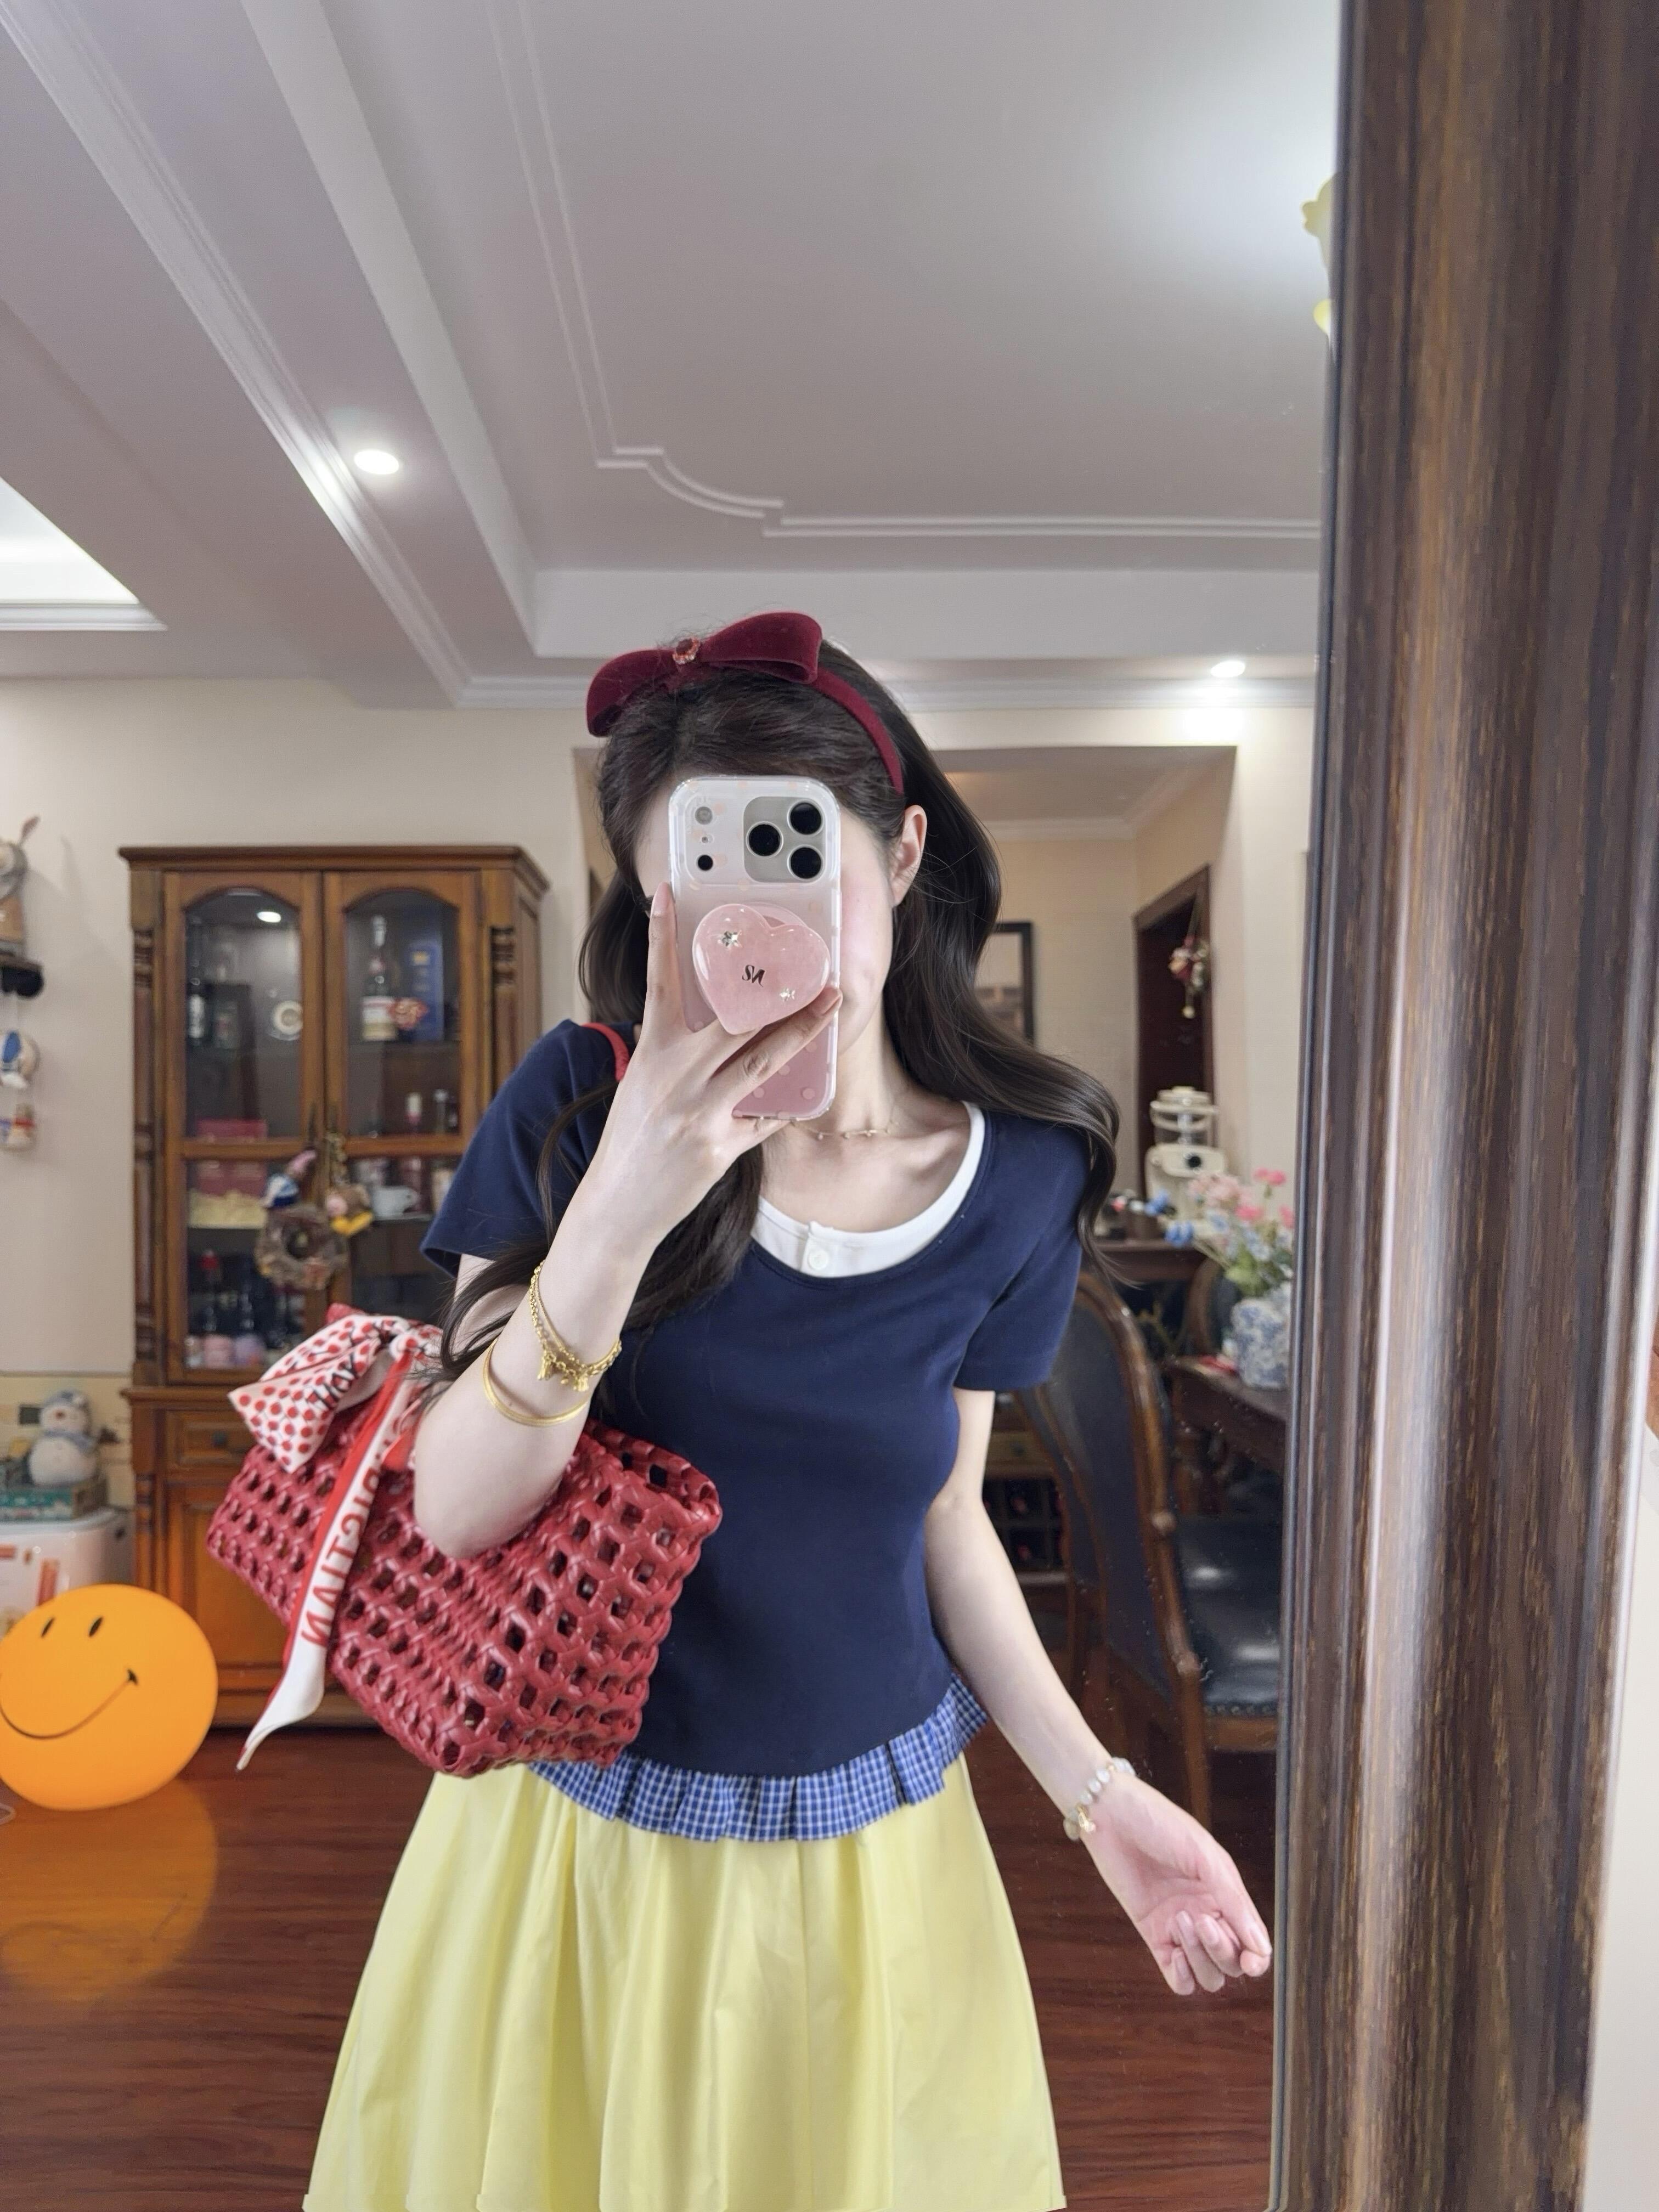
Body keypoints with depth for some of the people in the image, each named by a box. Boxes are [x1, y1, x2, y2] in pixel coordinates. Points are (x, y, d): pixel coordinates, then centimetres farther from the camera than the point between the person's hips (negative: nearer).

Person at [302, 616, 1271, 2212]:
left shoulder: (1018, 1176, -12)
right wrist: (623, 1211, -34)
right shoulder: (581, 1107, -17)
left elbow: (939, 1509, 0)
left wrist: (1095, 1794, -3)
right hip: (571, 1829, 0)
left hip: (861, 1847, 1)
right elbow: (457, 1514, -20)